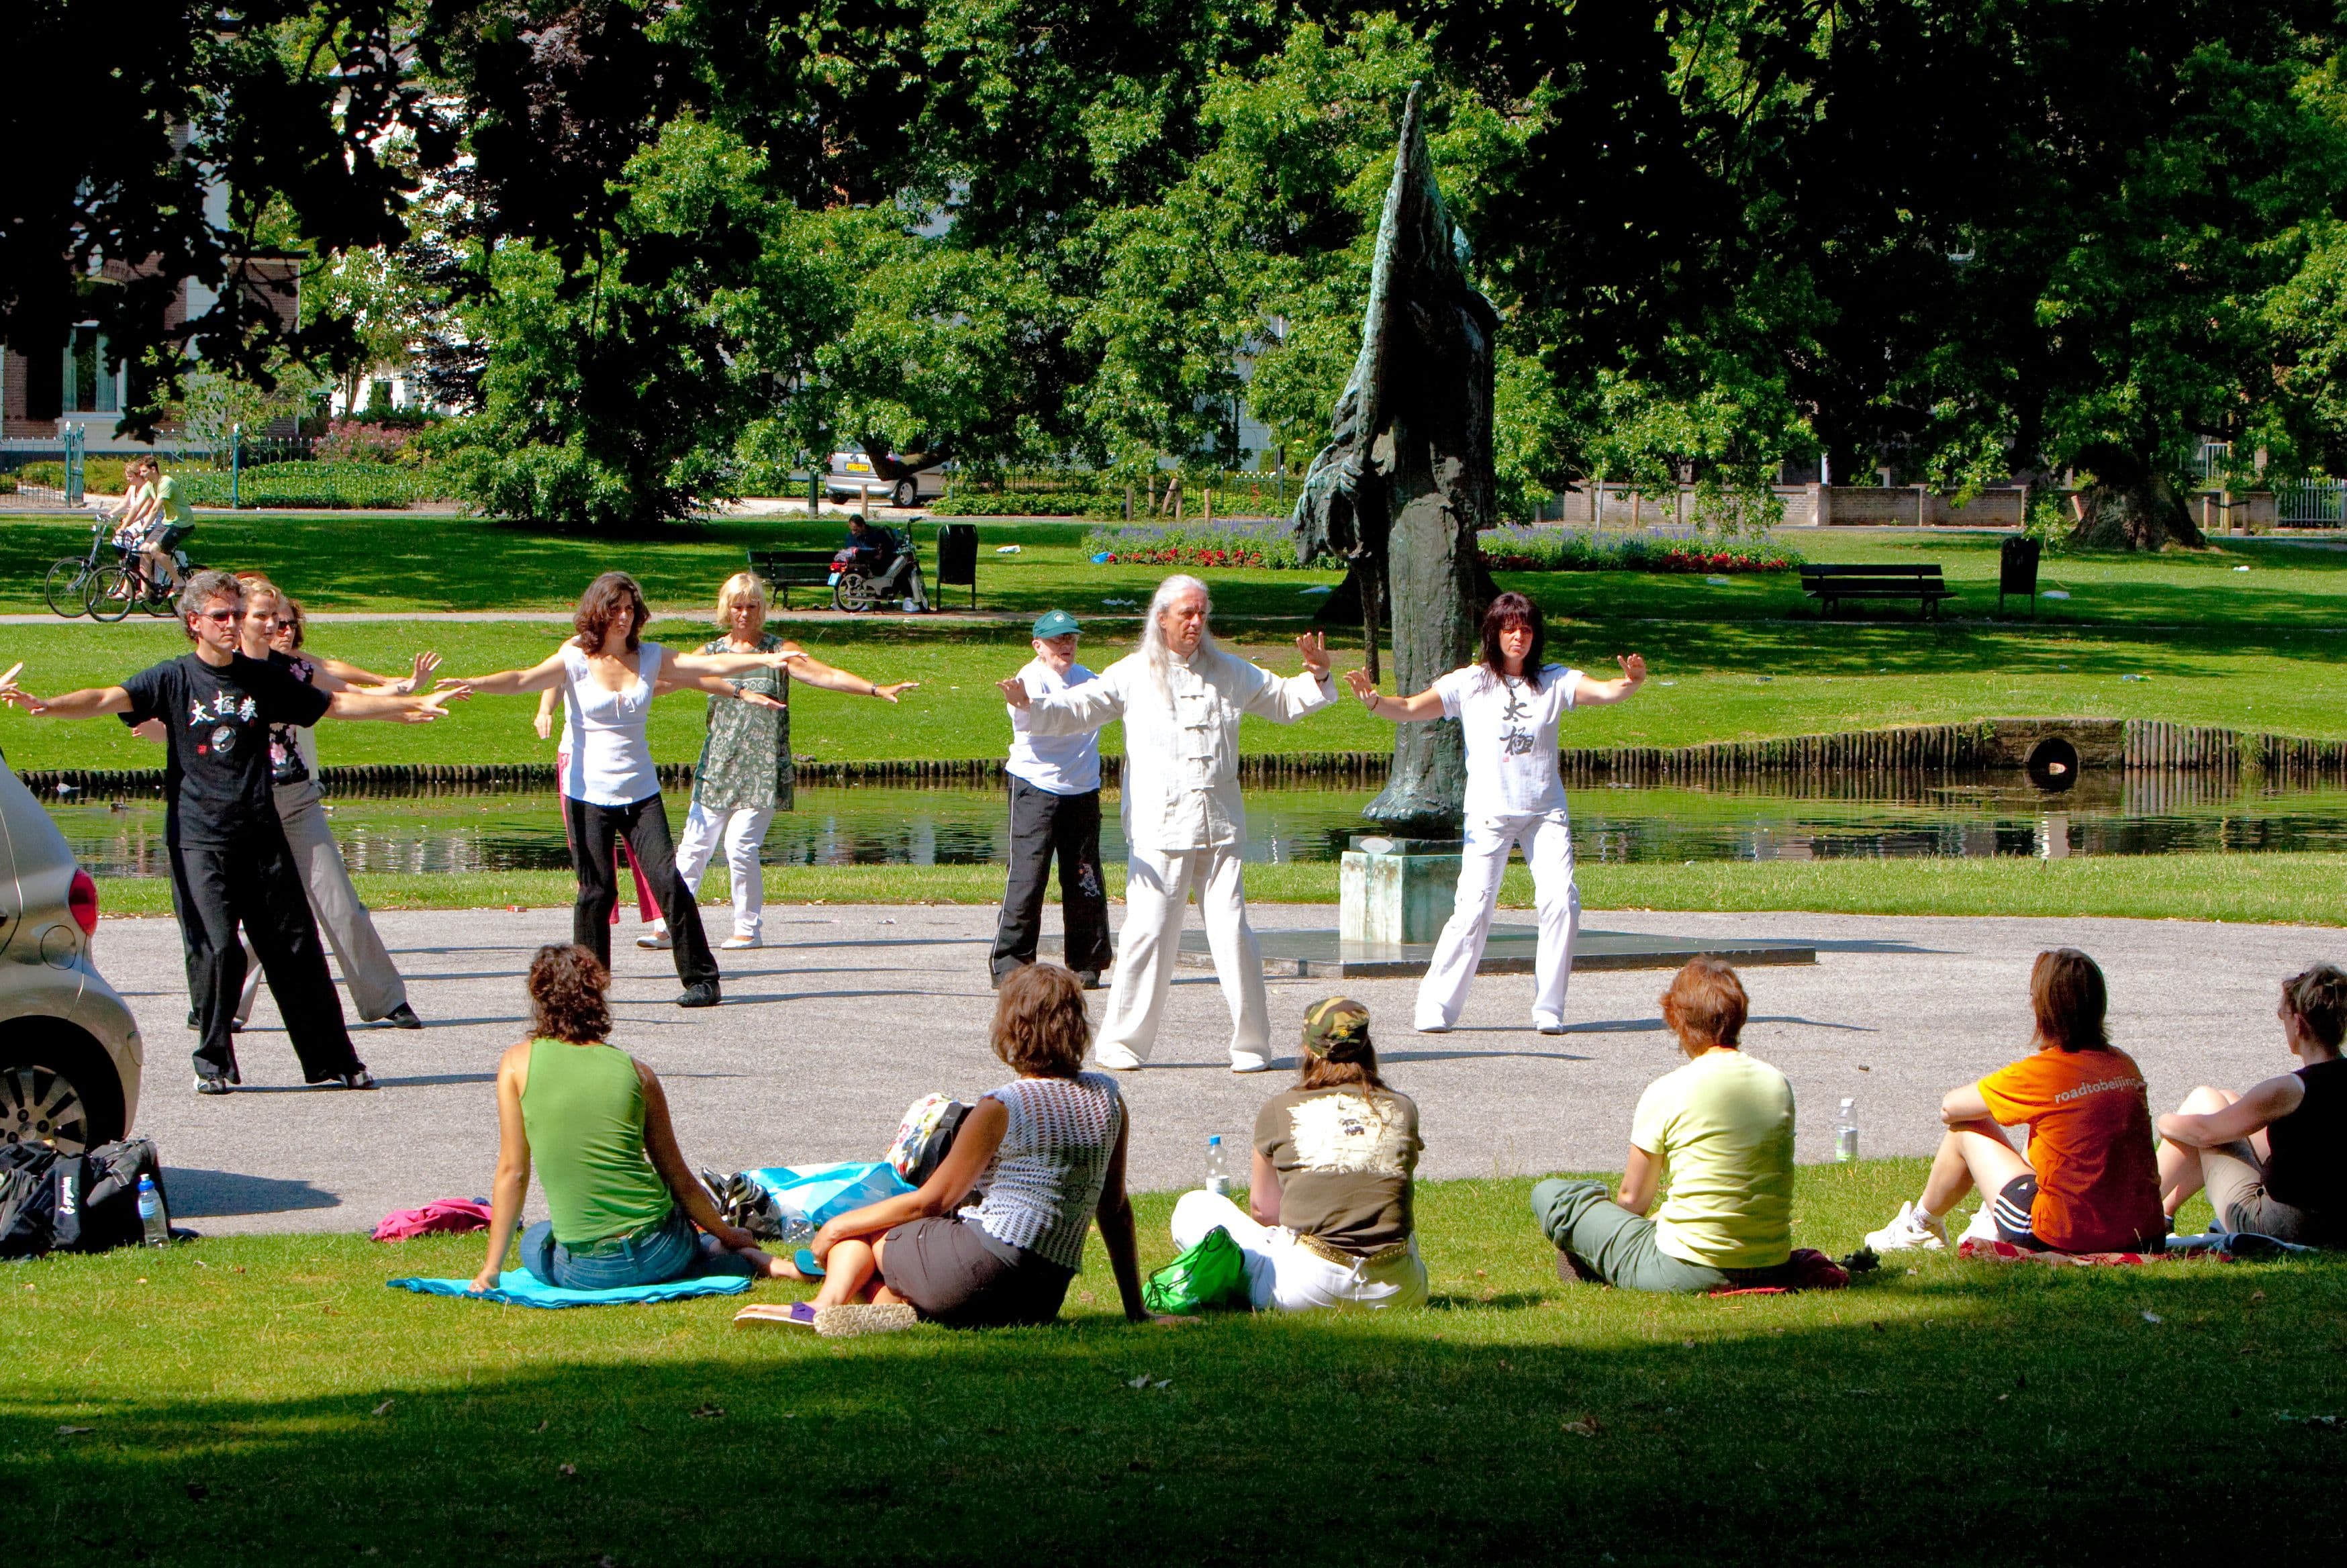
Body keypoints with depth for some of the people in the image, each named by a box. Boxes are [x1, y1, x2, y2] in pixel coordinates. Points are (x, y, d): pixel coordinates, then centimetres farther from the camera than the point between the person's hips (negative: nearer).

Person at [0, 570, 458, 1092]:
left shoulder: (262, 678, 11)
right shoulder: (174, 678, 1)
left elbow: (336, 704, 20)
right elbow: (109, 699, -13)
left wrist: (415, 705, 21)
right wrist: (43, 705, -31)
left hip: (261, 834, 3)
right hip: (199, 838, -3)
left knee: (295, 950, 4)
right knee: (216, 951, -11)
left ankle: (334, 1061, 11)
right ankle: (213, 1063, 3)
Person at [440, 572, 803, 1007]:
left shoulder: (649, 658, 5)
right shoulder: (575, 661, -6)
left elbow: (712, 665, 7)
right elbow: (522, 680, -19)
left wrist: (767, 660, 1)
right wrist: (474, 683, -36)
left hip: (641, 792, 2)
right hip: (588, 794, -2)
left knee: (668, 881, -6)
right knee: (596, 890, -6)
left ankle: (701, 979, 1)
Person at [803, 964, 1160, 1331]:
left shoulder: (1001, 1109, -10)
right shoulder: (1106, 1097, 6)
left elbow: (930, 1201, -4)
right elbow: (1116, 1207, 13)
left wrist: (839, 1225, 9)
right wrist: (1135, 1310, 19)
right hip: (1045, 1299, 7)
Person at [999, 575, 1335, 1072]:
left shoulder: (1230, 673, 15)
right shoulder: (1133, 676, 6)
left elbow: (1282, 702, 26)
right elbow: (1079, 708, 0)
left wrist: (1315, 679, 8)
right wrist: (1030, 706, -17)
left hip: (1220, 827, 2)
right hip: (1158, 833, -2)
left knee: (1232, 932, -4)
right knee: (1148, 932, -7)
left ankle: (1251, 1043, 5)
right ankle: (1123, 1042, 3)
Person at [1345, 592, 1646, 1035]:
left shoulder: (1554, 681, 5)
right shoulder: (1470, 683, 1)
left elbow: (1604, 693, -8)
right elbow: (1410, 710, -5)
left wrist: (1631, 682, -31)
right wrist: (1372, 699, -25)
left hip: (1545, 811, 2)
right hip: (1490, 813, -2)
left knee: (1561, 902, -13)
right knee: (1473, 910, -11)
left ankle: (1548, 1009, 0)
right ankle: (1436, 1007, 1)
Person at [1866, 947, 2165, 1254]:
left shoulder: (2041, 1072, -14)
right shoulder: (2126, 1066, 4)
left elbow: (1949, 1108, -3)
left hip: (2067, 1237, -6)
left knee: (1965, 1131, 13)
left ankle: (1921, 1227, 37)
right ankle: (1993, 1222, 45)